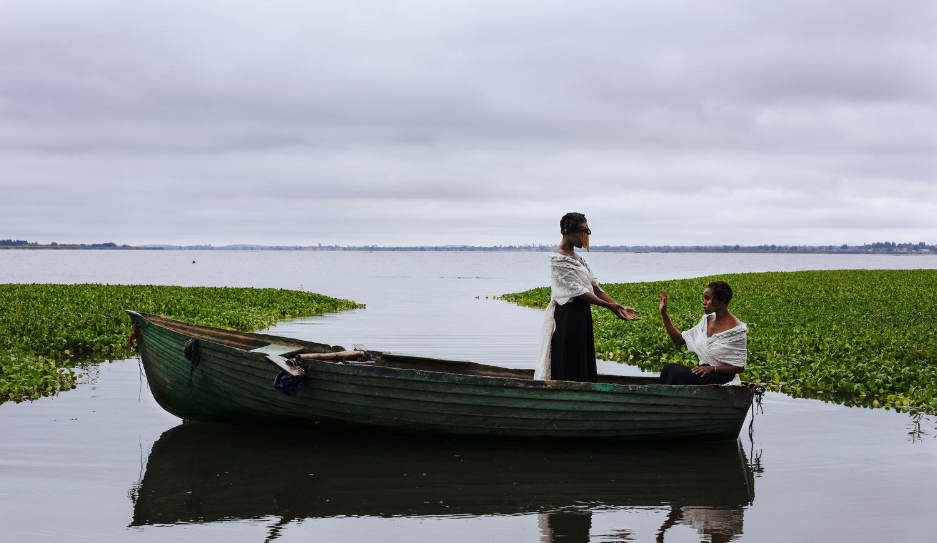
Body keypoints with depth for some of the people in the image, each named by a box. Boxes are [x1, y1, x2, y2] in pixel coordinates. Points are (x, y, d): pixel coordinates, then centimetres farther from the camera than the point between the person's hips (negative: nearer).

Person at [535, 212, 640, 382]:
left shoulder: (579, 259, 18)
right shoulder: (558, 258, -10)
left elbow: (595, 288, 13)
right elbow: (576, 290, -17)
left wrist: (620, 307, 1)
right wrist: (609, 306, -21)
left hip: (582, 316, 9)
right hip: (567, 315, -9)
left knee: (583, 365, 7)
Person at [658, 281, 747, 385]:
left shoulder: (737, 329, -9)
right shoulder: (707, 321, 11)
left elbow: (740, 367, -7)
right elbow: (679, 340, 14)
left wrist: (713, 368, -20)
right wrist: (663, 314, 9)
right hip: (703, 373, 6)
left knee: (680, 374, -32)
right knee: (670, 368, -25)